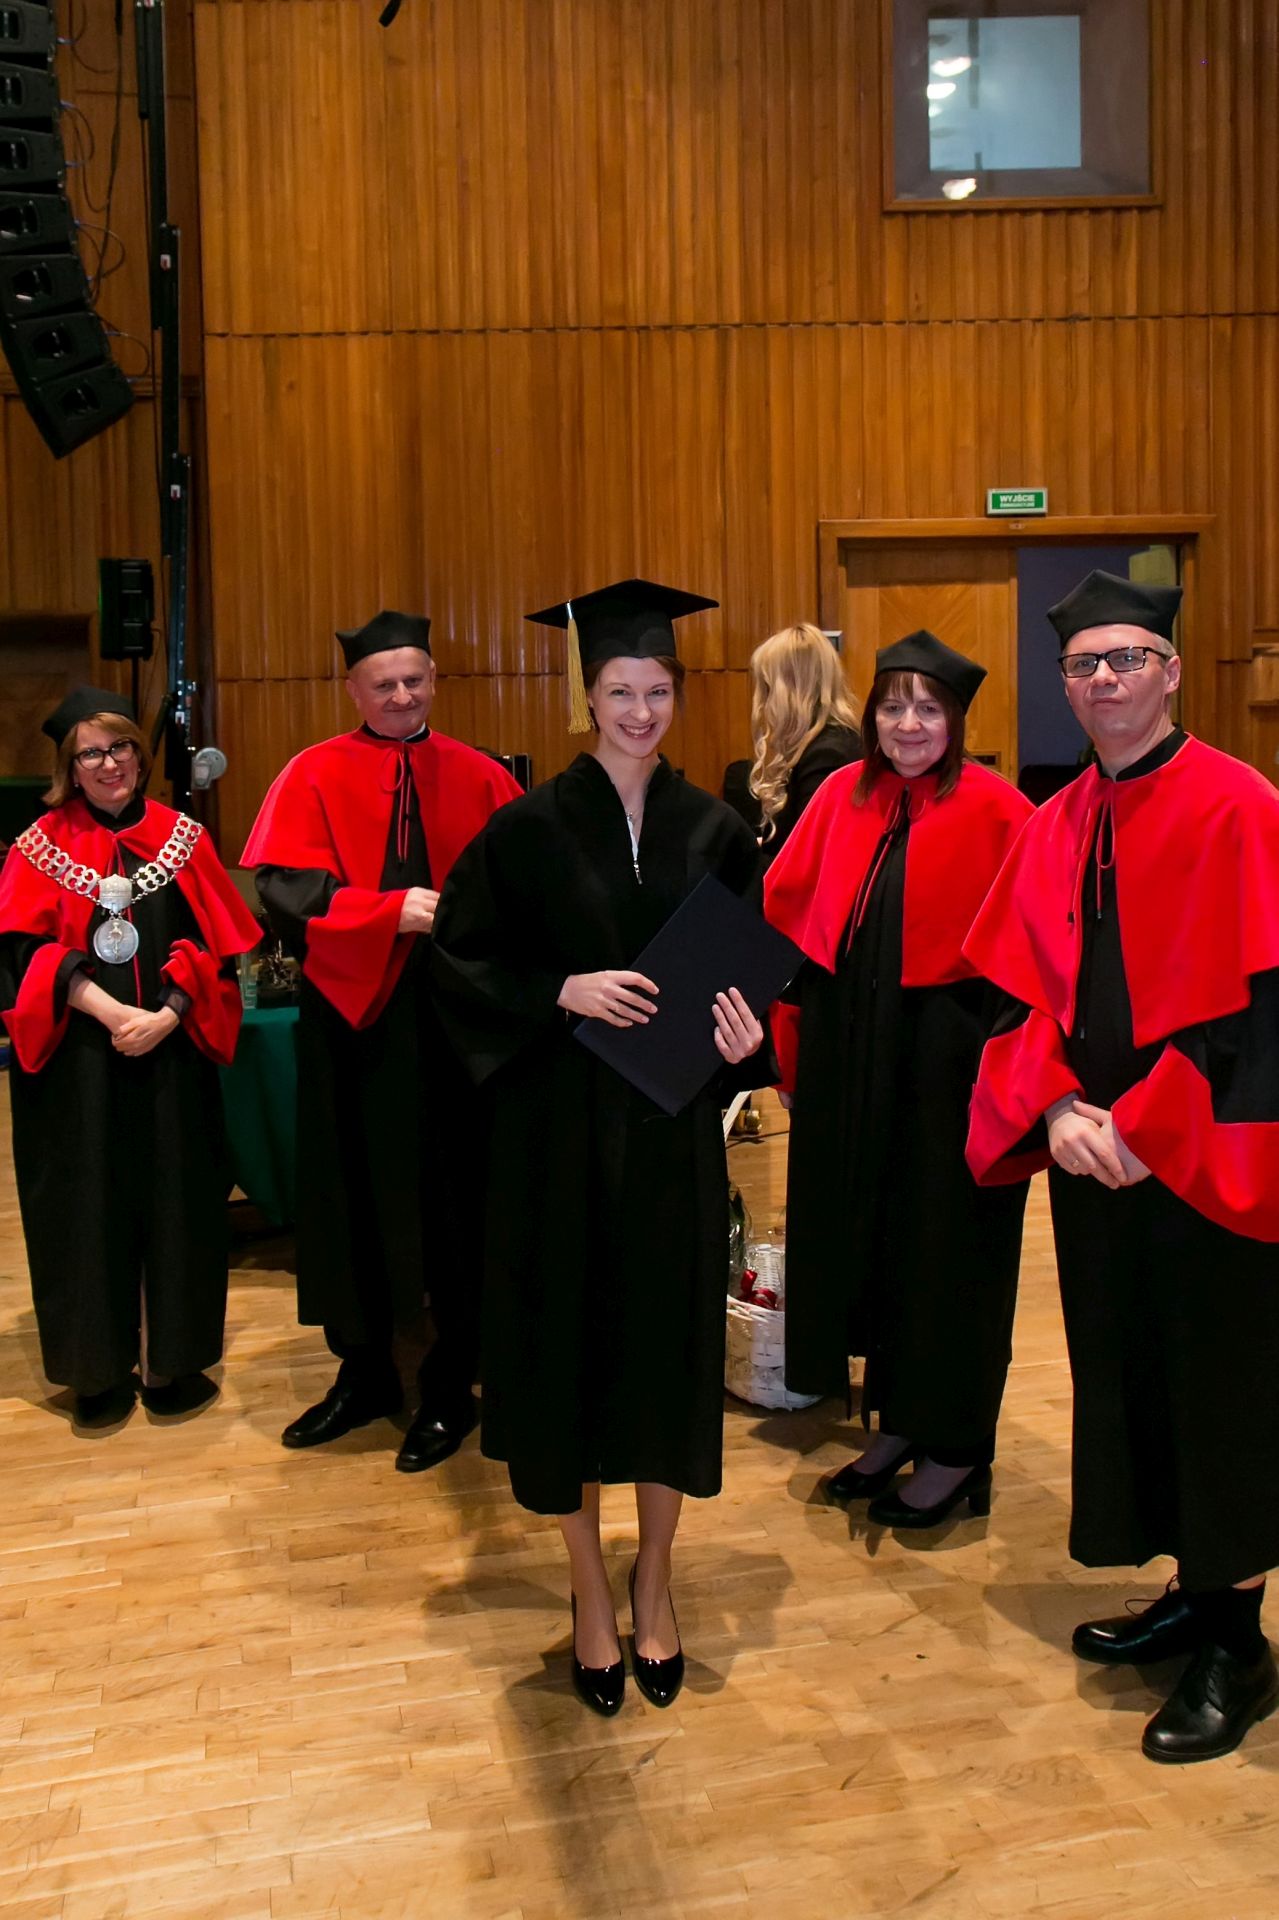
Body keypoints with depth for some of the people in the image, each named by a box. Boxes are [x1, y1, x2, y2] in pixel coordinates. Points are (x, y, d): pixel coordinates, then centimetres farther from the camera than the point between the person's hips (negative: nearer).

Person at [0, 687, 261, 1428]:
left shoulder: (183, 838, 6)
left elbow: (214, 944, 0)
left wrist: (165, 1016, -15)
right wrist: (112, 1013, -19)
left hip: (171, 1058, 1)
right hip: (77, 1063, -1)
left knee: (173, 1205, 6)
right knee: (89, 1211, 5)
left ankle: (172, 1360, 19)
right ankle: (101, 1368, 19)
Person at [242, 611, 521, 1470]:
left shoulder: (482, 779, 5)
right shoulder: (315, 777, 3)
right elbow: (284, 889, -9)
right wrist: (393, 911, -20)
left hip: (456, 1015, 0)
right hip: (353, 1015, 1)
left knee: (451, 1199, 5)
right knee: (356, 1198, 11)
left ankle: (450, 1388, 22)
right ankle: (366, 1374, 30)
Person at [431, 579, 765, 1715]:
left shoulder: (712, 830, 4)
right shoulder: (531, 828, -4)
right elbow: (463, 964, -4)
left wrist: (746, 1021, -11)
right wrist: (566, 992, -19)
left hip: (676, 1126, 2)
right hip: (561, 1126, -2)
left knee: (669, 1345, 10)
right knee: (571, 1351, 6)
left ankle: (654, 1586, 31)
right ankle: (591, 1593, 27)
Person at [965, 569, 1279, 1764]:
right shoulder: (1055, 828, 8)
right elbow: (1019, 992, 7)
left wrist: (1146, 1126, -18)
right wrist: (1056, 1109, -9)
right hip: (1092, 1158, 6)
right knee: (1126, 1377, 14)